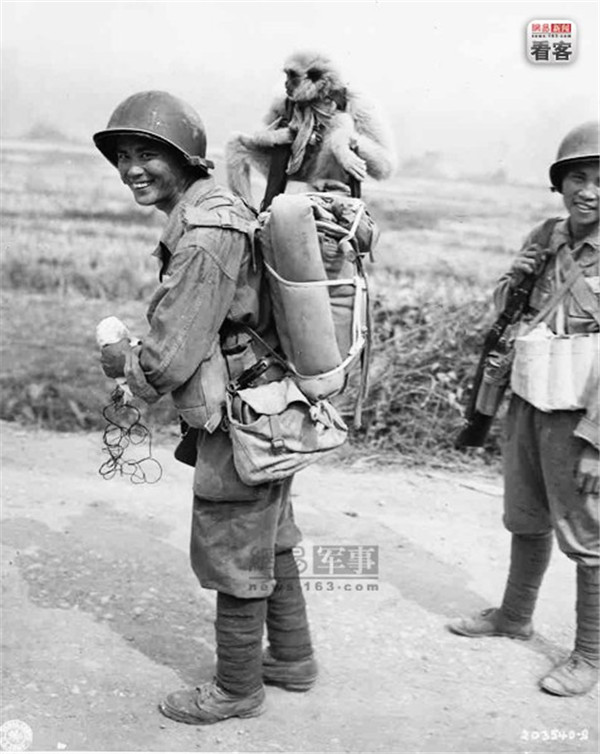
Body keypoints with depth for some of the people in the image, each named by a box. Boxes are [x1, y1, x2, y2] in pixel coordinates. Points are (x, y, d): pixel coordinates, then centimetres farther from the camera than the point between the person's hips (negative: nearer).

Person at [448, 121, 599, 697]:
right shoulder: (546, 238, 4)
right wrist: (519, 274, -4)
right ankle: (514, 615, 41)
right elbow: (505, 305, 18)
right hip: (528, 402, 6)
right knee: (526, 518, 21)